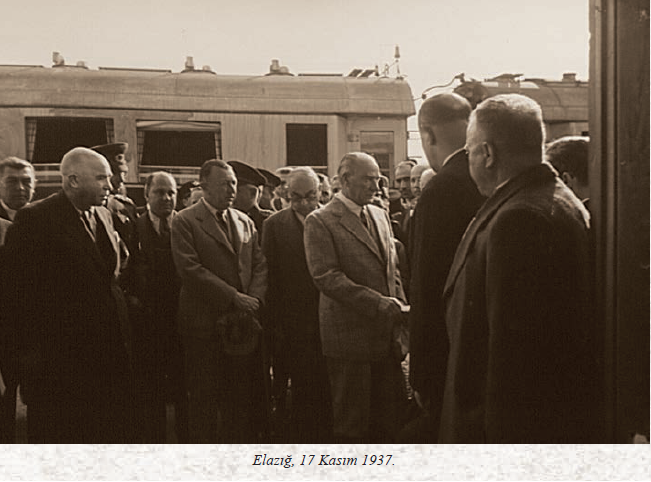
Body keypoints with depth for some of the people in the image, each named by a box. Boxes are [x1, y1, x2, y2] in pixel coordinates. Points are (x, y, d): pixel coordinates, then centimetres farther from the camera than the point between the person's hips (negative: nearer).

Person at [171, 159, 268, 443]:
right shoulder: (185, 222, -4)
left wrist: (255, 298, -6)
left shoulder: (245, 222, 15)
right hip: (205, 324, -5)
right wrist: (233, 296, -16)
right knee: (205, 398, 4)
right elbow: (190, 268, -14)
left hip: (243, 323, 5)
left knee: (243, 396, 10)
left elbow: (259, 264, 13)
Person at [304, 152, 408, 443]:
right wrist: (378, 302, -22)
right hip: (349, 337, -7)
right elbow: (326, 277, -18)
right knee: (352, 421, 7)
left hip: (386, 333, 7)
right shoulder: (320, 221, -10)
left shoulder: (380, 216, 13)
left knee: (391, 414, 14)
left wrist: (399, 307, 4)